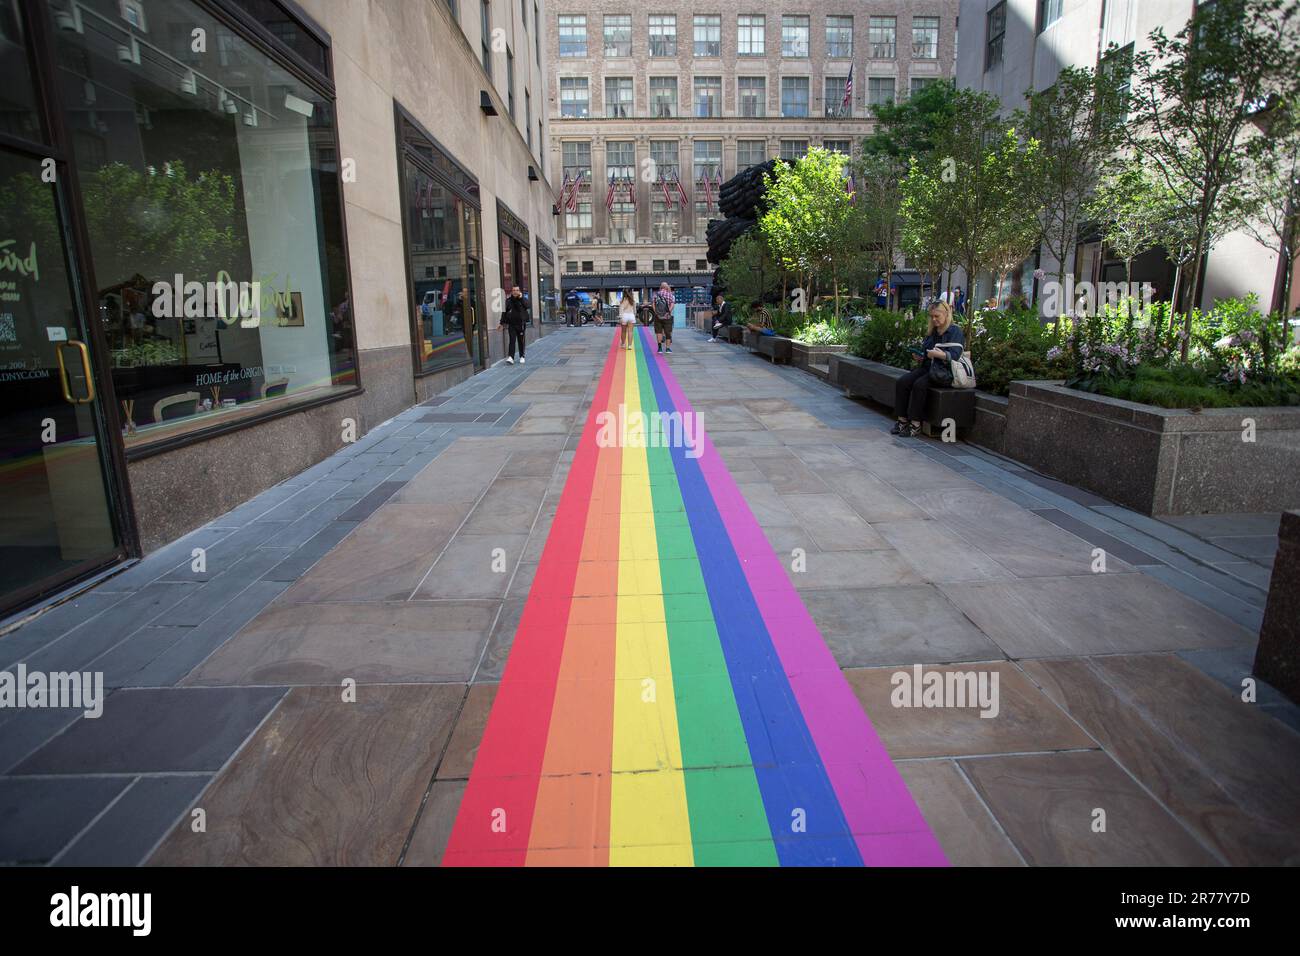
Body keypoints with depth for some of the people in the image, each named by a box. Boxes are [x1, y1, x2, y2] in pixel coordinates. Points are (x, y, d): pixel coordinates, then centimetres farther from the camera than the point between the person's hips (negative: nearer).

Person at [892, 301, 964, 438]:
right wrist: (919, 356, 5)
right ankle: (902, 420, -17)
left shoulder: (955, 331, -5)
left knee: (919, 384, -33)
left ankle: (916, 424, -27)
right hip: (927, 367, 7)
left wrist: (940, 355, -31)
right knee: (901, 382, -18)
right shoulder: (933, 332, 19)